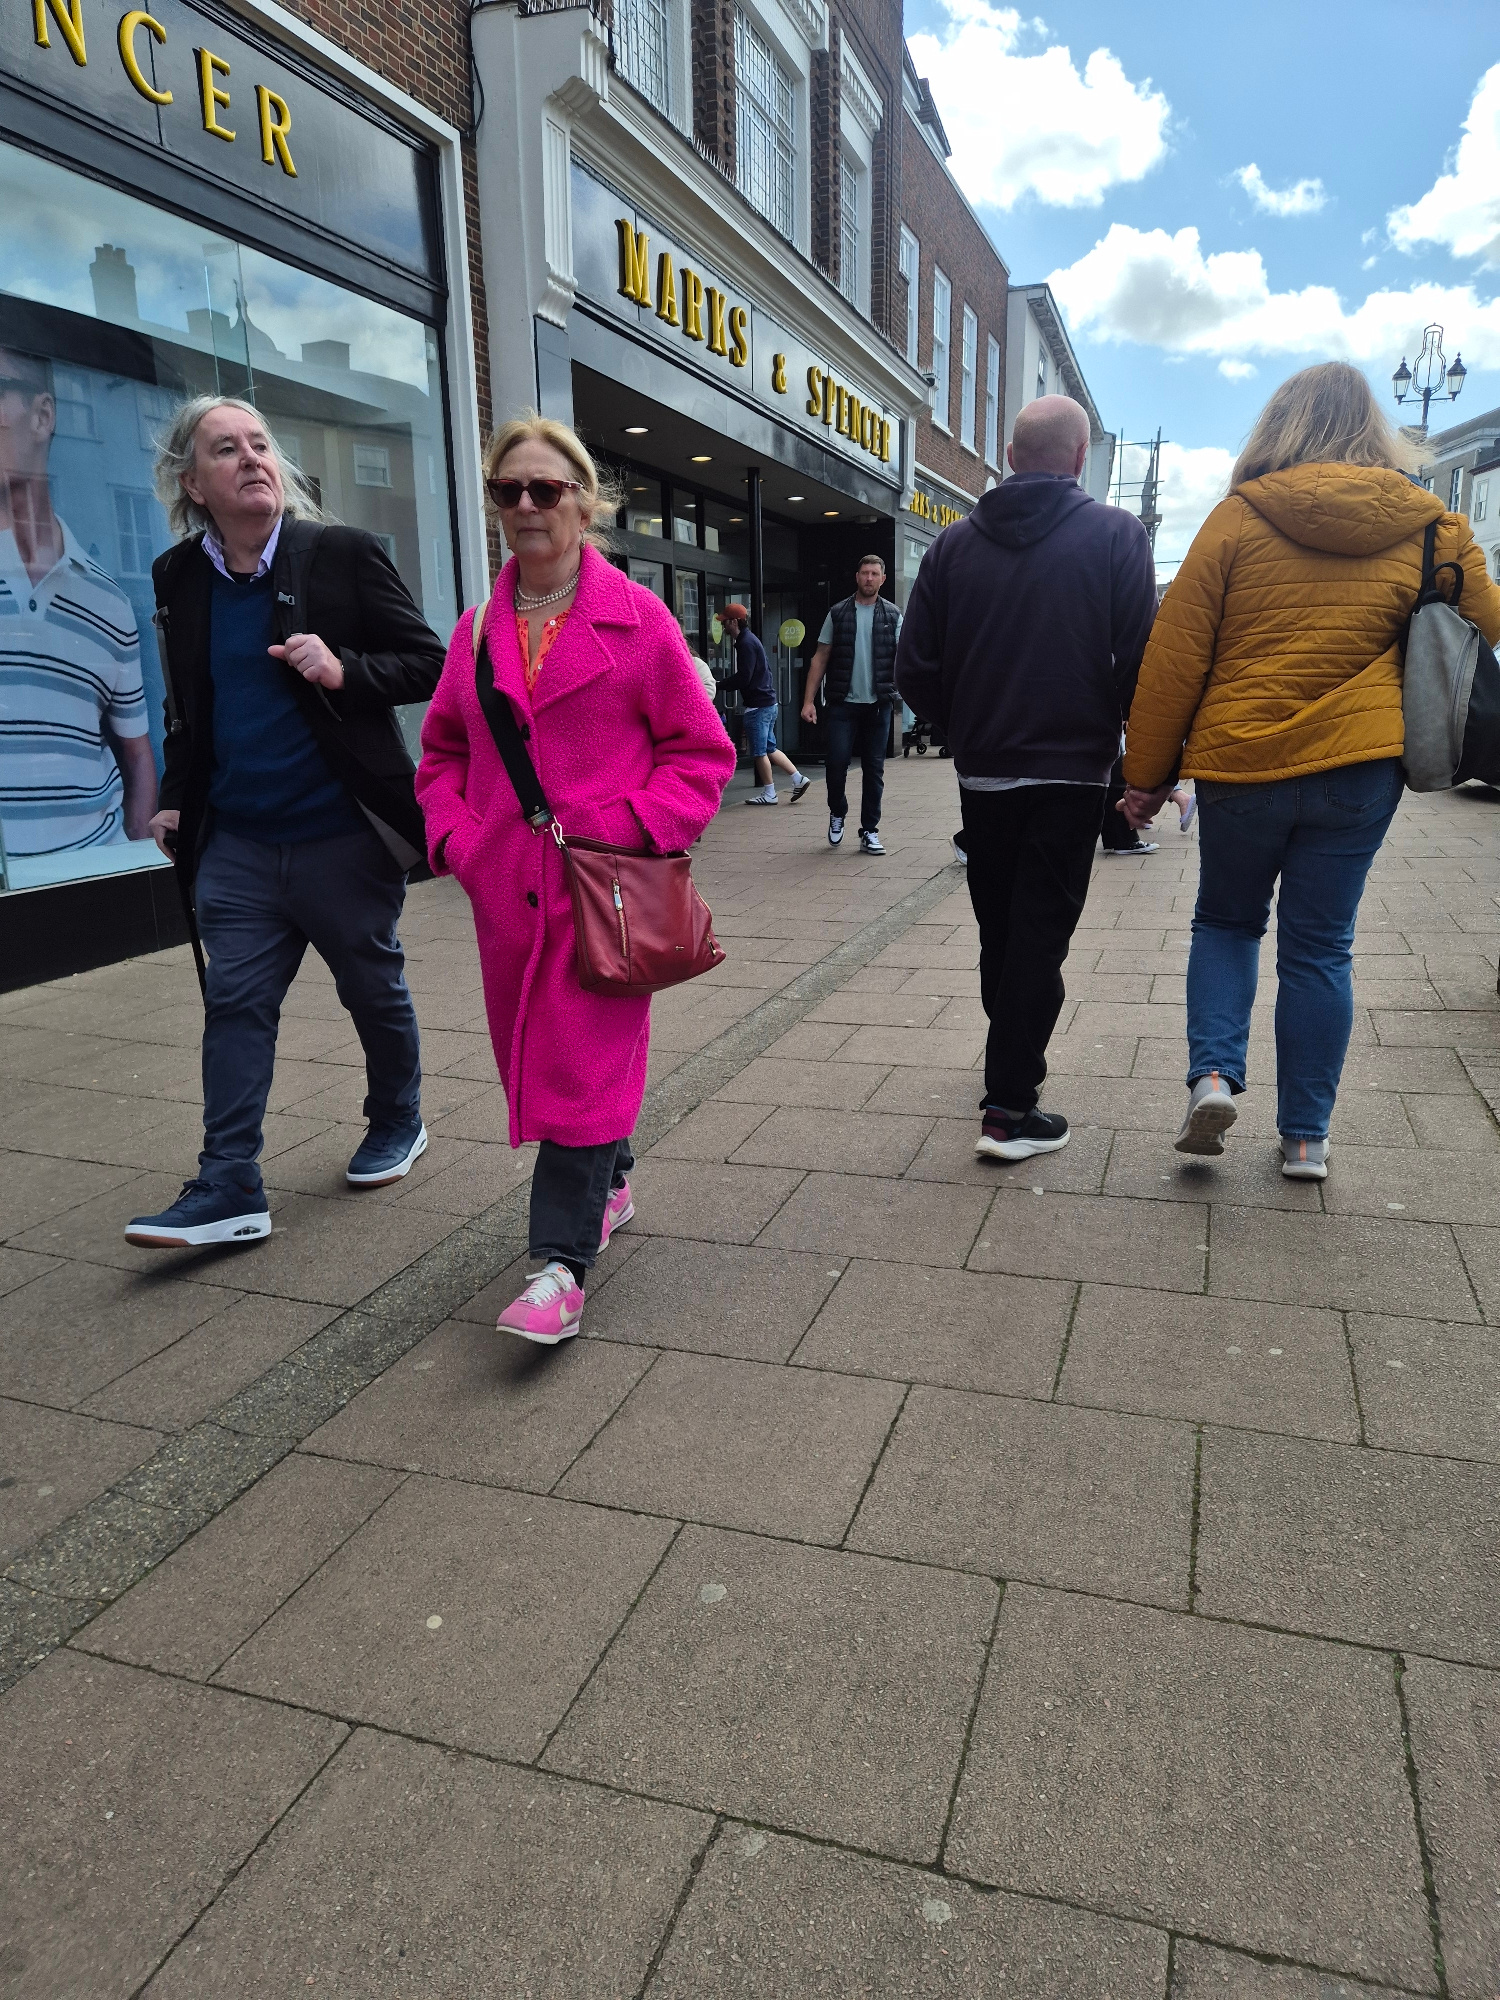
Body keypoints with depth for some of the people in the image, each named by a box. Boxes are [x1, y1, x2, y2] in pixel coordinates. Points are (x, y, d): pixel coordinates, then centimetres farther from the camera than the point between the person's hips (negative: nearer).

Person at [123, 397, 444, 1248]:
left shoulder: (344, 553, -6)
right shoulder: (180, 578, 7)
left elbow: (429, 662, -6)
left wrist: (344, 671, -22)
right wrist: (177, 799, 11)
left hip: (344, 835, -3)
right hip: (238, 842, 4)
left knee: (375, 990, 11)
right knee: (235, 1004, 0)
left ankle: (399, 1124, 35)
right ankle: (231, 1188, 5)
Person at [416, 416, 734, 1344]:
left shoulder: (639, 620, -2)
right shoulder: (477, 631, 11)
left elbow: (702, 751, -1)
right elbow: (443, 753, 18)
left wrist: (636, 830, -14)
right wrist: (454, 835, 1)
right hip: (509, 888, 5)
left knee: (585, 1061, -8)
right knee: (538, 1053, 14)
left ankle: (563, 1262, -3)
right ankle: (609, 1182, 37)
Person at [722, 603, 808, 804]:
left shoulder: (746, 643, -15)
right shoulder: (749, 640, 17)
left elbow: (743, 678, -22)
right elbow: (767, 669, 22)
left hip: (758, 706, -10)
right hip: (769, 703, 10)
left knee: (759, 752, -1)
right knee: (769, 749, 15)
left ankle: (769, 794, 6)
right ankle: (798, 778, 14)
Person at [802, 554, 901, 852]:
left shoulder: (892, 615, 7)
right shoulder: (838, 614, 5)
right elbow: (820, 658, 5)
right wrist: (809, 700, -3)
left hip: (877, 704, 1)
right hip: (843, 704, -1)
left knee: (874, 770, 4)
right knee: (837, 763, -6)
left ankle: (869, 831, 12)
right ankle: (837, 813, 21)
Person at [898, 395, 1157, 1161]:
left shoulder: (954, 544, 3)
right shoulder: (1115, 536, -5)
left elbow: (917, 671, 1)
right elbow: (1141, 661, -11)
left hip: (981, 774, 3)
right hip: (1071, 772, -3)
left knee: (999, 930, 18)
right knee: (1040, 935, 1)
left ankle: (1013, 1061, 34)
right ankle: (1010, 1109, -1)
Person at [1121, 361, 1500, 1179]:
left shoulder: (1238, 518, -3)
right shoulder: (1429, 527, 3)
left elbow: (1174, 657, -5)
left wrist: (1146, 773, 2)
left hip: (1237, 761, -1)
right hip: (1358, 766, 1)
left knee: (1225, 920, 19)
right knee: (1320, 946, 9)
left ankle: (1213, 1074, 1)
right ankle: (1305, 1136, 14)